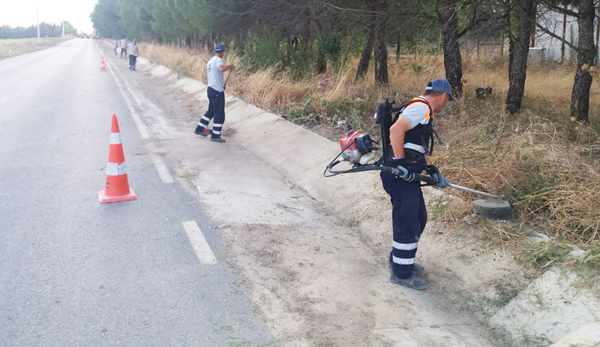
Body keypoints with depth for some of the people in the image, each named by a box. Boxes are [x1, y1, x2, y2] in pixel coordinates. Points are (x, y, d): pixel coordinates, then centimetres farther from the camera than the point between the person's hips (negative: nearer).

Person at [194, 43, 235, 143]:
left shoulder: (210, 61, 16)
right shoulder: (218, 60, -13)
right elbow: (221, 68, -36)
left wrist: (222, 84, 26)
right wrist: (230, 66, -20)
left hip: (211, 89, 10)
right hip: (217, 91, -10)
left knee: (211, 111, 22)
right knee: (219, 114, -2)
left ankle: (199, 129, 28)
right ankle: (215, 135, 2)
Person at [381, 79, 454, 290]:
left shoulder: (425, 113, 20)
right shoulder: (421, 107, -14)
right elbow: (396, 130, -28)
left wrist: (432, 171, 17)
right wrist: (401, 163, -25)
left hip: (408, 175, 10)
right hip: (399, 175, -10)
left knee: (418, 219, 19)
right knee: (408, 223, -3)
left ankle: (399, 259, 35)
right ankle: (402, 273, 10)